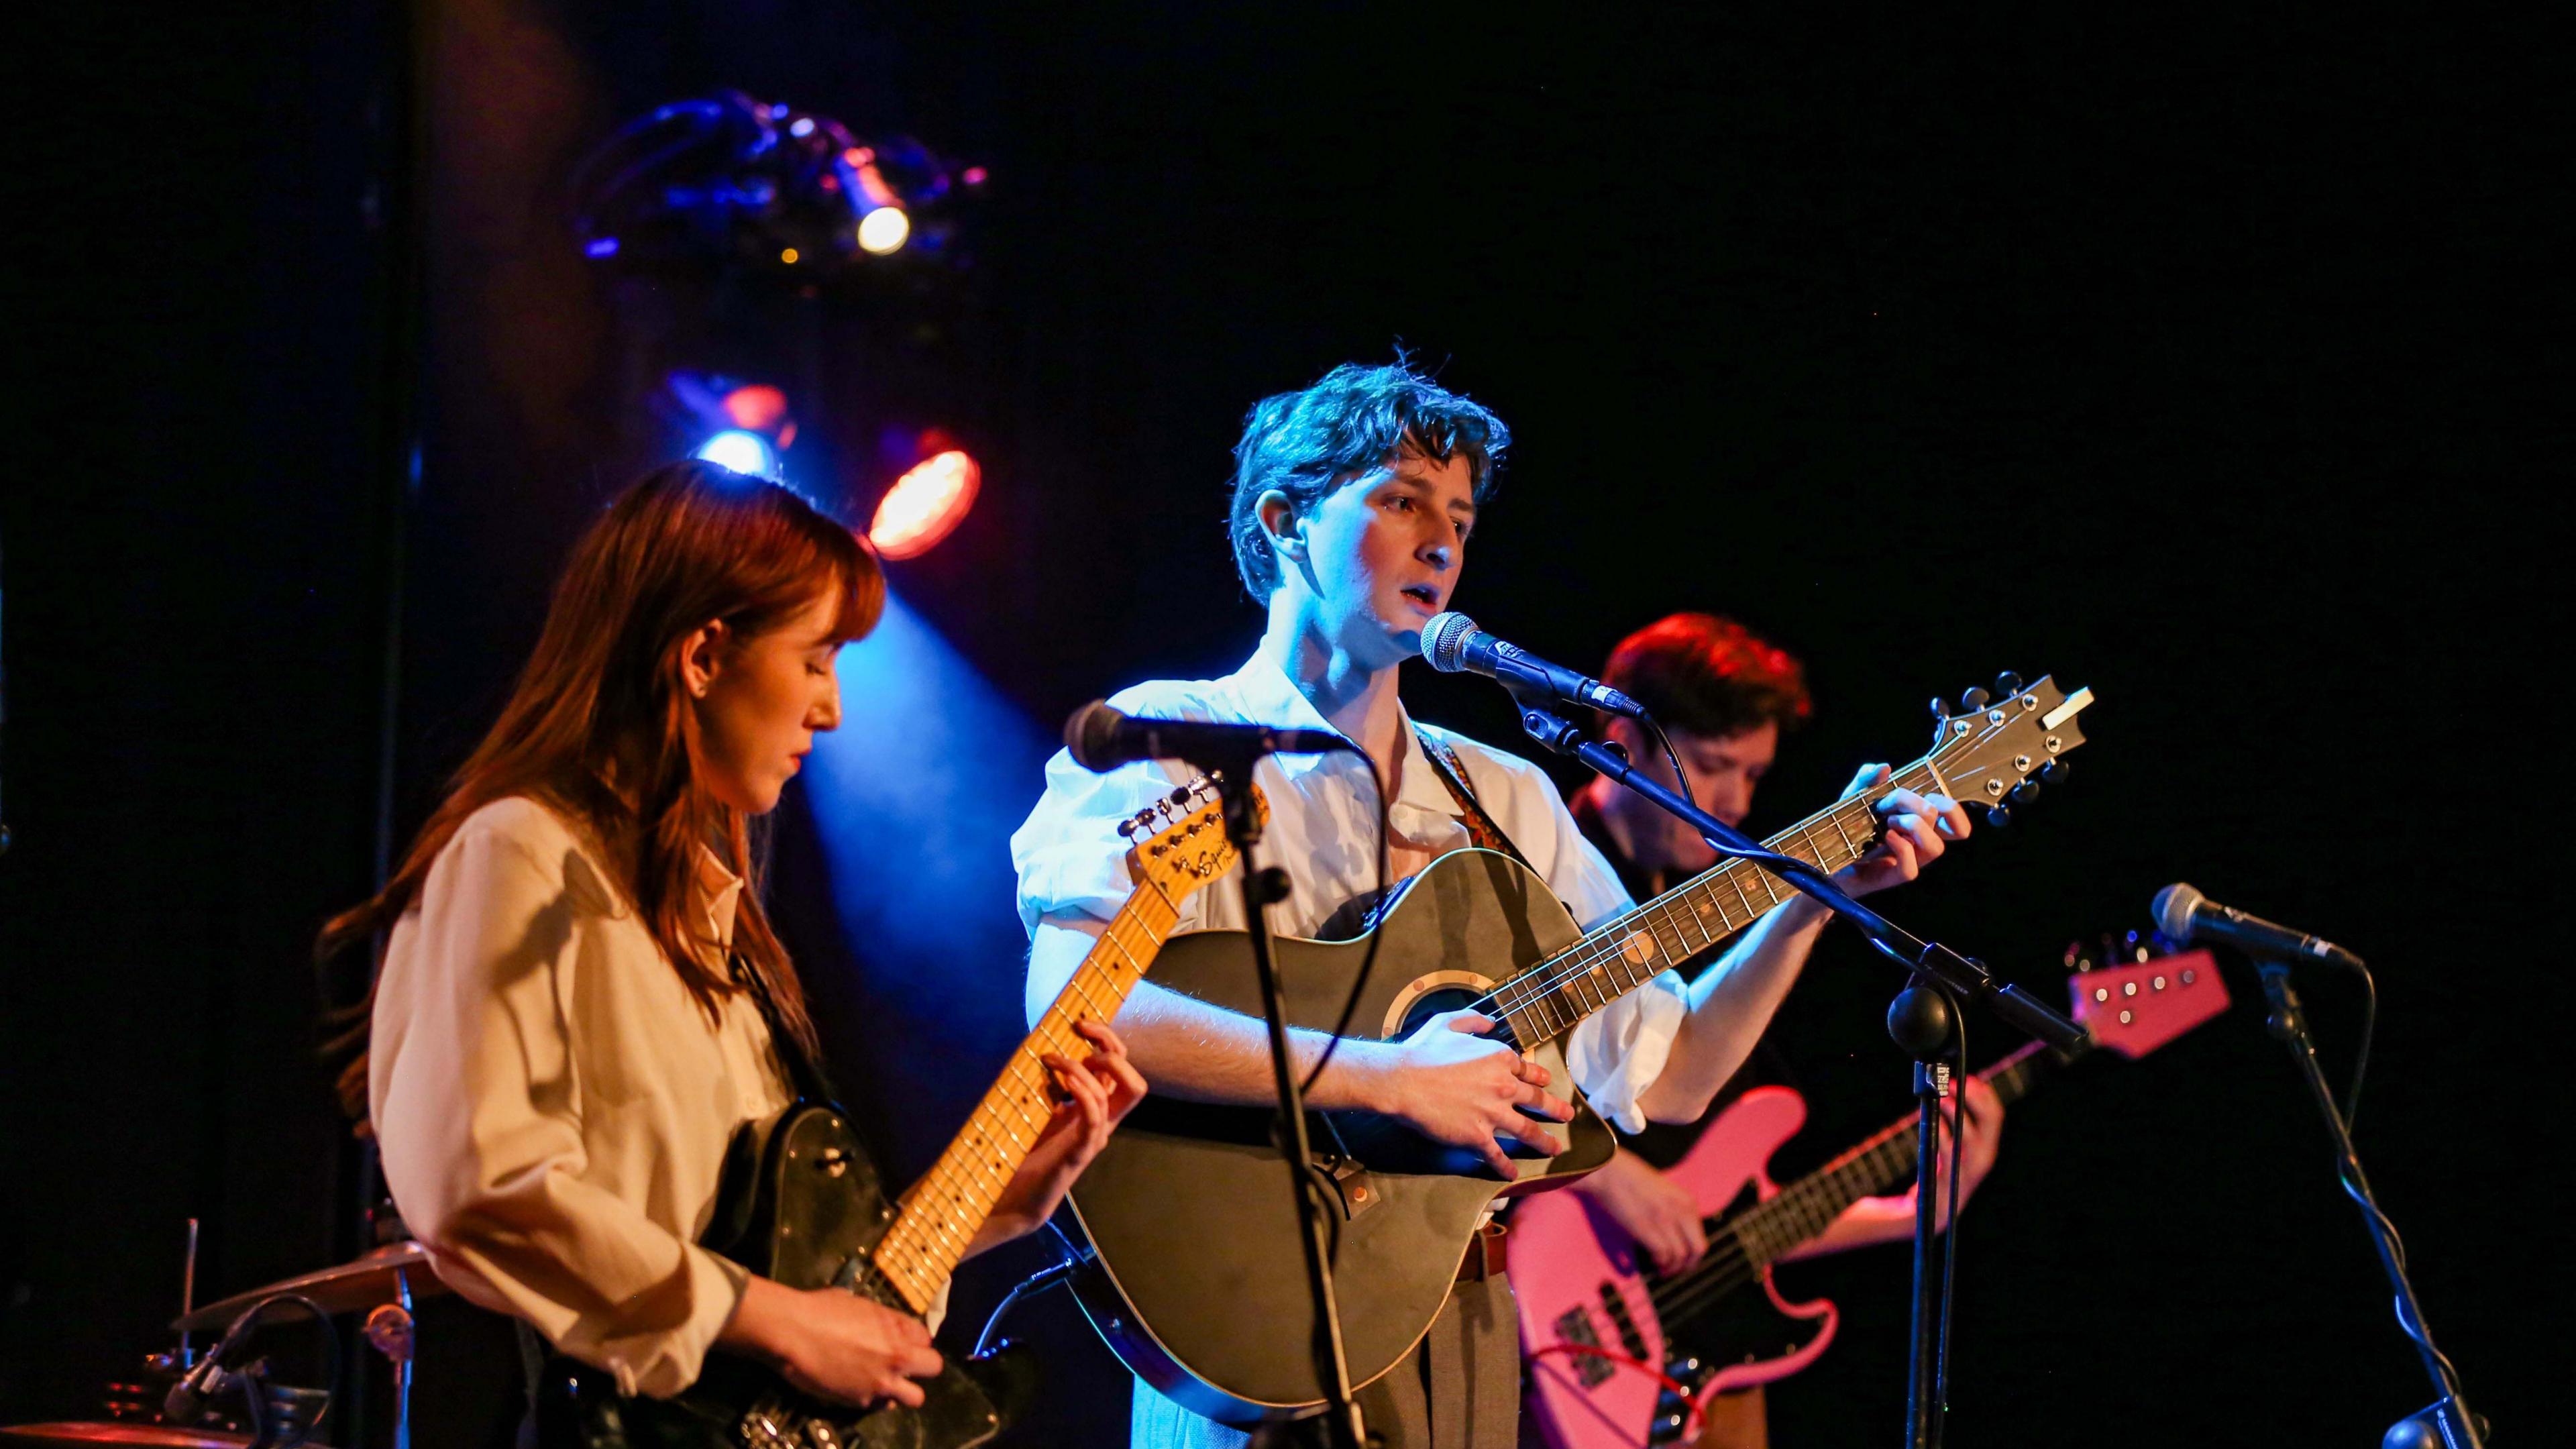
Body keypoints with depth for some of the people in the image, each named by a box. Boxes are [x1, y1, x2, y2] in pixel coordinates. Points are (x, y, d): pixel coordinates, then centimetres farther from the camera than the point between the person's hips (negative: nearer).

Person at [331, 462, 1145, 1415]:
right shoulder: (525, 857, -6)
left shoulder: (707, 895, 21)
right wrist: (777, 1321, -15)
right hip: (601, 1417, -7)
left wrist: (1017, 1185, 13)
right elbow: (477, 1189, -18)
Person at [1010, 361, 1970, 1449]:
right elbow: (1071, 1004, -22)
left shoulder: (1506, 799, 16)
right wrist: (1384, 1078, -24)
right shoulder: (1168, 744, -3)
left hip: (1460, 1318, 6)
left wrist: (1814, 893, 3)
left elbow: (1662, 1076, 15)